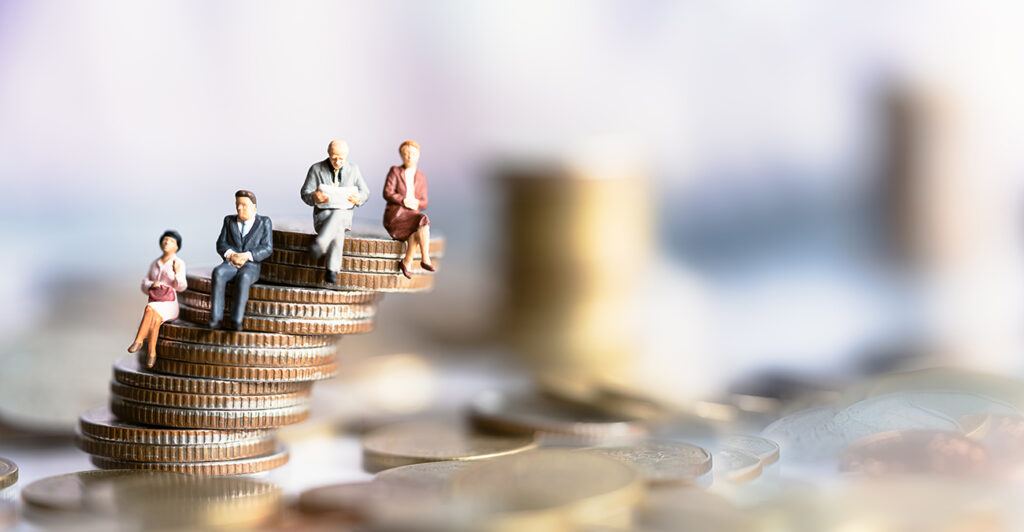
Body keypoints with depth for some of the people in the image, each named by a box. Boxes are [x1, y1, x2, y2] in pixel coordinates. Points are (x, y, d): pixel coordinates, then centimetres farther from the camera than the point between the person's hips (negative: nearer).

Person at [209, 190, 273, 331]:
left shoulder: (264, 222, 9)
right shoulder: (229, 221, 18)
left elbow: (267, 248, -1)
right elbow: (221, 244, 10)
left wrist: (246, 256, -16)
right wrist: (231, 255, -12)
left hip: (251, 267, -2)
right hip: (230, 264, 2)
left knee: (243, 277, -39)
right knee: (218, 273, -34)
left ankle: (235, 321, -43)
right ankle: (215, 319, -40)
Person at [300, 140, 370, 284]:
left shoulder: (353, 169, 9)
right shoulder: (316, 169, 3)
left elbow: (365, 192, 13)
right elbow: (305, 193, -1)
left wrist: (358, 199, -13)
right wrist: (314, 197, -27)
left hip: (344, 214, 1)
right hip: (322, 215, -1)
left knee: (338, 215, -40)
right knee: (338, 229, -39)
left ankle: (319, 245, -51)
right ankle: (332, 271, -45)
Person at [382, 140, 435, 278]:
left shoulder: (421, 177, 13)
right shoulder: (395, 171, 0)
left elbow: (424, 204, 9)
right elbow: (387, 194, -10)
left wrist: (416, 204, -14)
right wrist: (405, 201, -21)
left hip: (412, 215, 4)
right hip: (395, 216, -4)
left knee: (417, 230, -34)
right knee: (423, 221, -31)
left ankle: (407, 262, -24)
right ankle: (425, 259, -31)